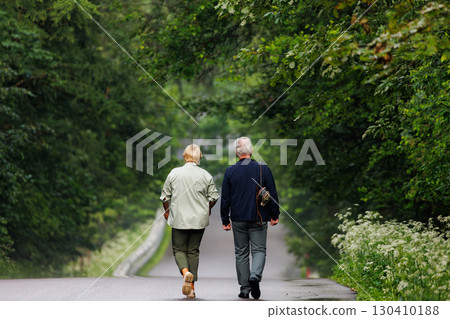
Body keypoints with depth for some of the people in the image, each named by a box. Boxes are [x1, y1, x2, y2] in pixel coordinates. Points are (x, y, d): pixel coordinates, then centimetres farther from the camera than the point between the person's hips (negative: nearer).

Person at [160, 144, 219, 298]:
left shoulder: (174, 173, -4)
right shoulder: (206, 175, -3)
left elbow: (165, 195, 3)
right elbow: (213, 197, 2)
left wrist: (167, 211, 20)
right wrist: (207, 210, 22)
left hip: (179, 219, -1)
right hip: (199, 220, 1)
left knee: (179, 249, 9)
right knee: (193, 251, 10)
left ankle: (185, 272, -21)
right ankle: (191, 287, 8)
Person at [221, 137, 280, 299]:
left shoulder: (230, 171, -2)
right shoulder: (263, 169, -4)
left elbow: (225, 198, 1)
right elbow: (272, 194, 0)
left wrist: (225, 220, 8)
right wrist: (274, 215, 10)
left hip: (238, 219, 1)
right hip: (258, 219, -1)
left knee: (241, 253, 8)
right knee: (259, 250, 6)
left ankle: (244, 288, 7)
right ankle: (255, 276, -21)